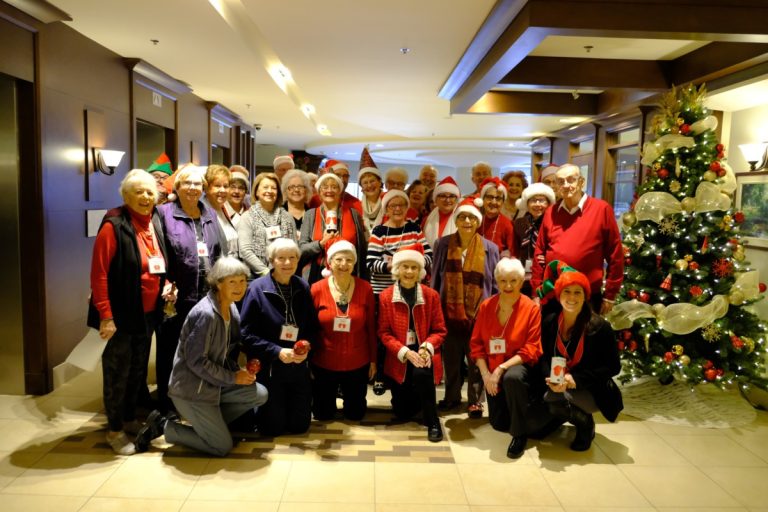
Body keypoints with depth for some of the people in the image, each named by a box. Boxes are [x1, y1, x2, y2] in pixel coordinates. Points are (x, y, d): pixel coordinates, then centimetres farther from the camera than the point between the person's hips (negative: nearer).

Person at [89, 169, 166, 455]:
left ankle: (129, 419, 34)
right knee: (118, 371, 5)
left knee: (139, 369, 17)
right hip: (122, 313, -6)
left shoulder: (155, 223, 6)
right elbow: (99, 274, -17)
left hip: (148, 313, 7)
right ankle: (115, 430, 20)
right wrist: (105, 315, -20)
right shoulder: (114, 226, -14)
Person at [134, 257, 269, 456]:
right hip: (191, 390, -8)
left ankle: (212, 422, 11)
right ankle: (162, 425, 8)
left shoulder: (232, 309, 2)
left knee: (259, 394, -2)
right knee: (223, 446, -3)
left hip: (213, 383, 8)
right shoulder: (205, 314, -25)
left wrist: (239, 371, -7)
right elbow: (196, 361, -23)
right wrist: (233, 378, -16)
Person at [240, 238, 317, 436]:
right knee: (273, 428, 6)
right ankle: (260, 406, 37)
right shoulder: (257, 288, -14)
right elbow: (245, 334, -14)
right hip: (268, 367, -3)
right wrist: (277, 351, -21)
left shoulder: (303, 287, -1)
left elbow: (313, 327, 6)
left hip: (299, 366, 4)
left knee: (299, 426, 11)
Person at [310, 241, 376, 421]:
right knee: (323, 414, 14)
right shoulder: (317, 289, -12)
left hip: (357, 363, 1)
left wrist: (373, 360, 3)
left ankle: (348, 395, 47)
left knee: (355, 414, 15)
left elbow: (371, 327, 0)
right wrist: (307, 362, 1)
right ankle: (331, 396, 46)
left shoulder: (365, 289, -9)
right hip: (324, 363, -1)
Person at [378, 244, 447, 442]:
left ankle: (433, 422, -16)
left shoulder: (431, 295, -2)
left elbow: (439, 330, -1)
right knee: (402, 413, 3)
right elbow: (384, 332, -5)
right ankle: (412, 397, 40)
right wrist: (405, 352, -20)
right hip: (398, 357, 1)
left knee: (421, 373, -37)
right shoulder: (386, 296, -3)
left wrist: (426, 348, -21)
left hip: (423, 353, -1)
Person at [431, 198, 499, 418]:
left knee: (477, 358, 5)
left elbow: (495, 283, 5)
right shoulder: (443, 245, 3)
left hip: (478, 312, -1)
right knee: (451, 357, 12)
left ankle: (475, 401, 20)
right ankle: (452, 396, 29)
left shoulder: (490, 248, 1)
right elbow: (436, 279, 7)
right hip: (450, 311, 1)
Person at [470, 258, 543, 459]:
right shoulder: (486, 306, -1)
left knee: (512, 378, -39)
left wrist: (502, 368, -23)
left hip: (520, 366, -4)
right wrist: (485, 373, -11)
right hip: (492, 371, 4)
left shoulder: (531, 308, -12)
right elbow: (476, 343, 1)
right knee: (498, 423, 5)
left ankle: (520, 434, -18)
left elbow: (531, 350, -15)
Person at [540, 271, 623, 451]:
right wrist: (551, 378, -21)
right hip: (558, 387, 5)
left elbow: (613, 367, -11)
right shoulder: (550, 322, -1)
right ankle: (567, 414, 21)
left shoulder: (599, 327, -13)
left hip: (590, 390, -4)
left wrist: (576, 379, -22)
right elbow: (544, 358, 2)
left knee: (553, 399, -34)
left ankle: (586, 423, 1)